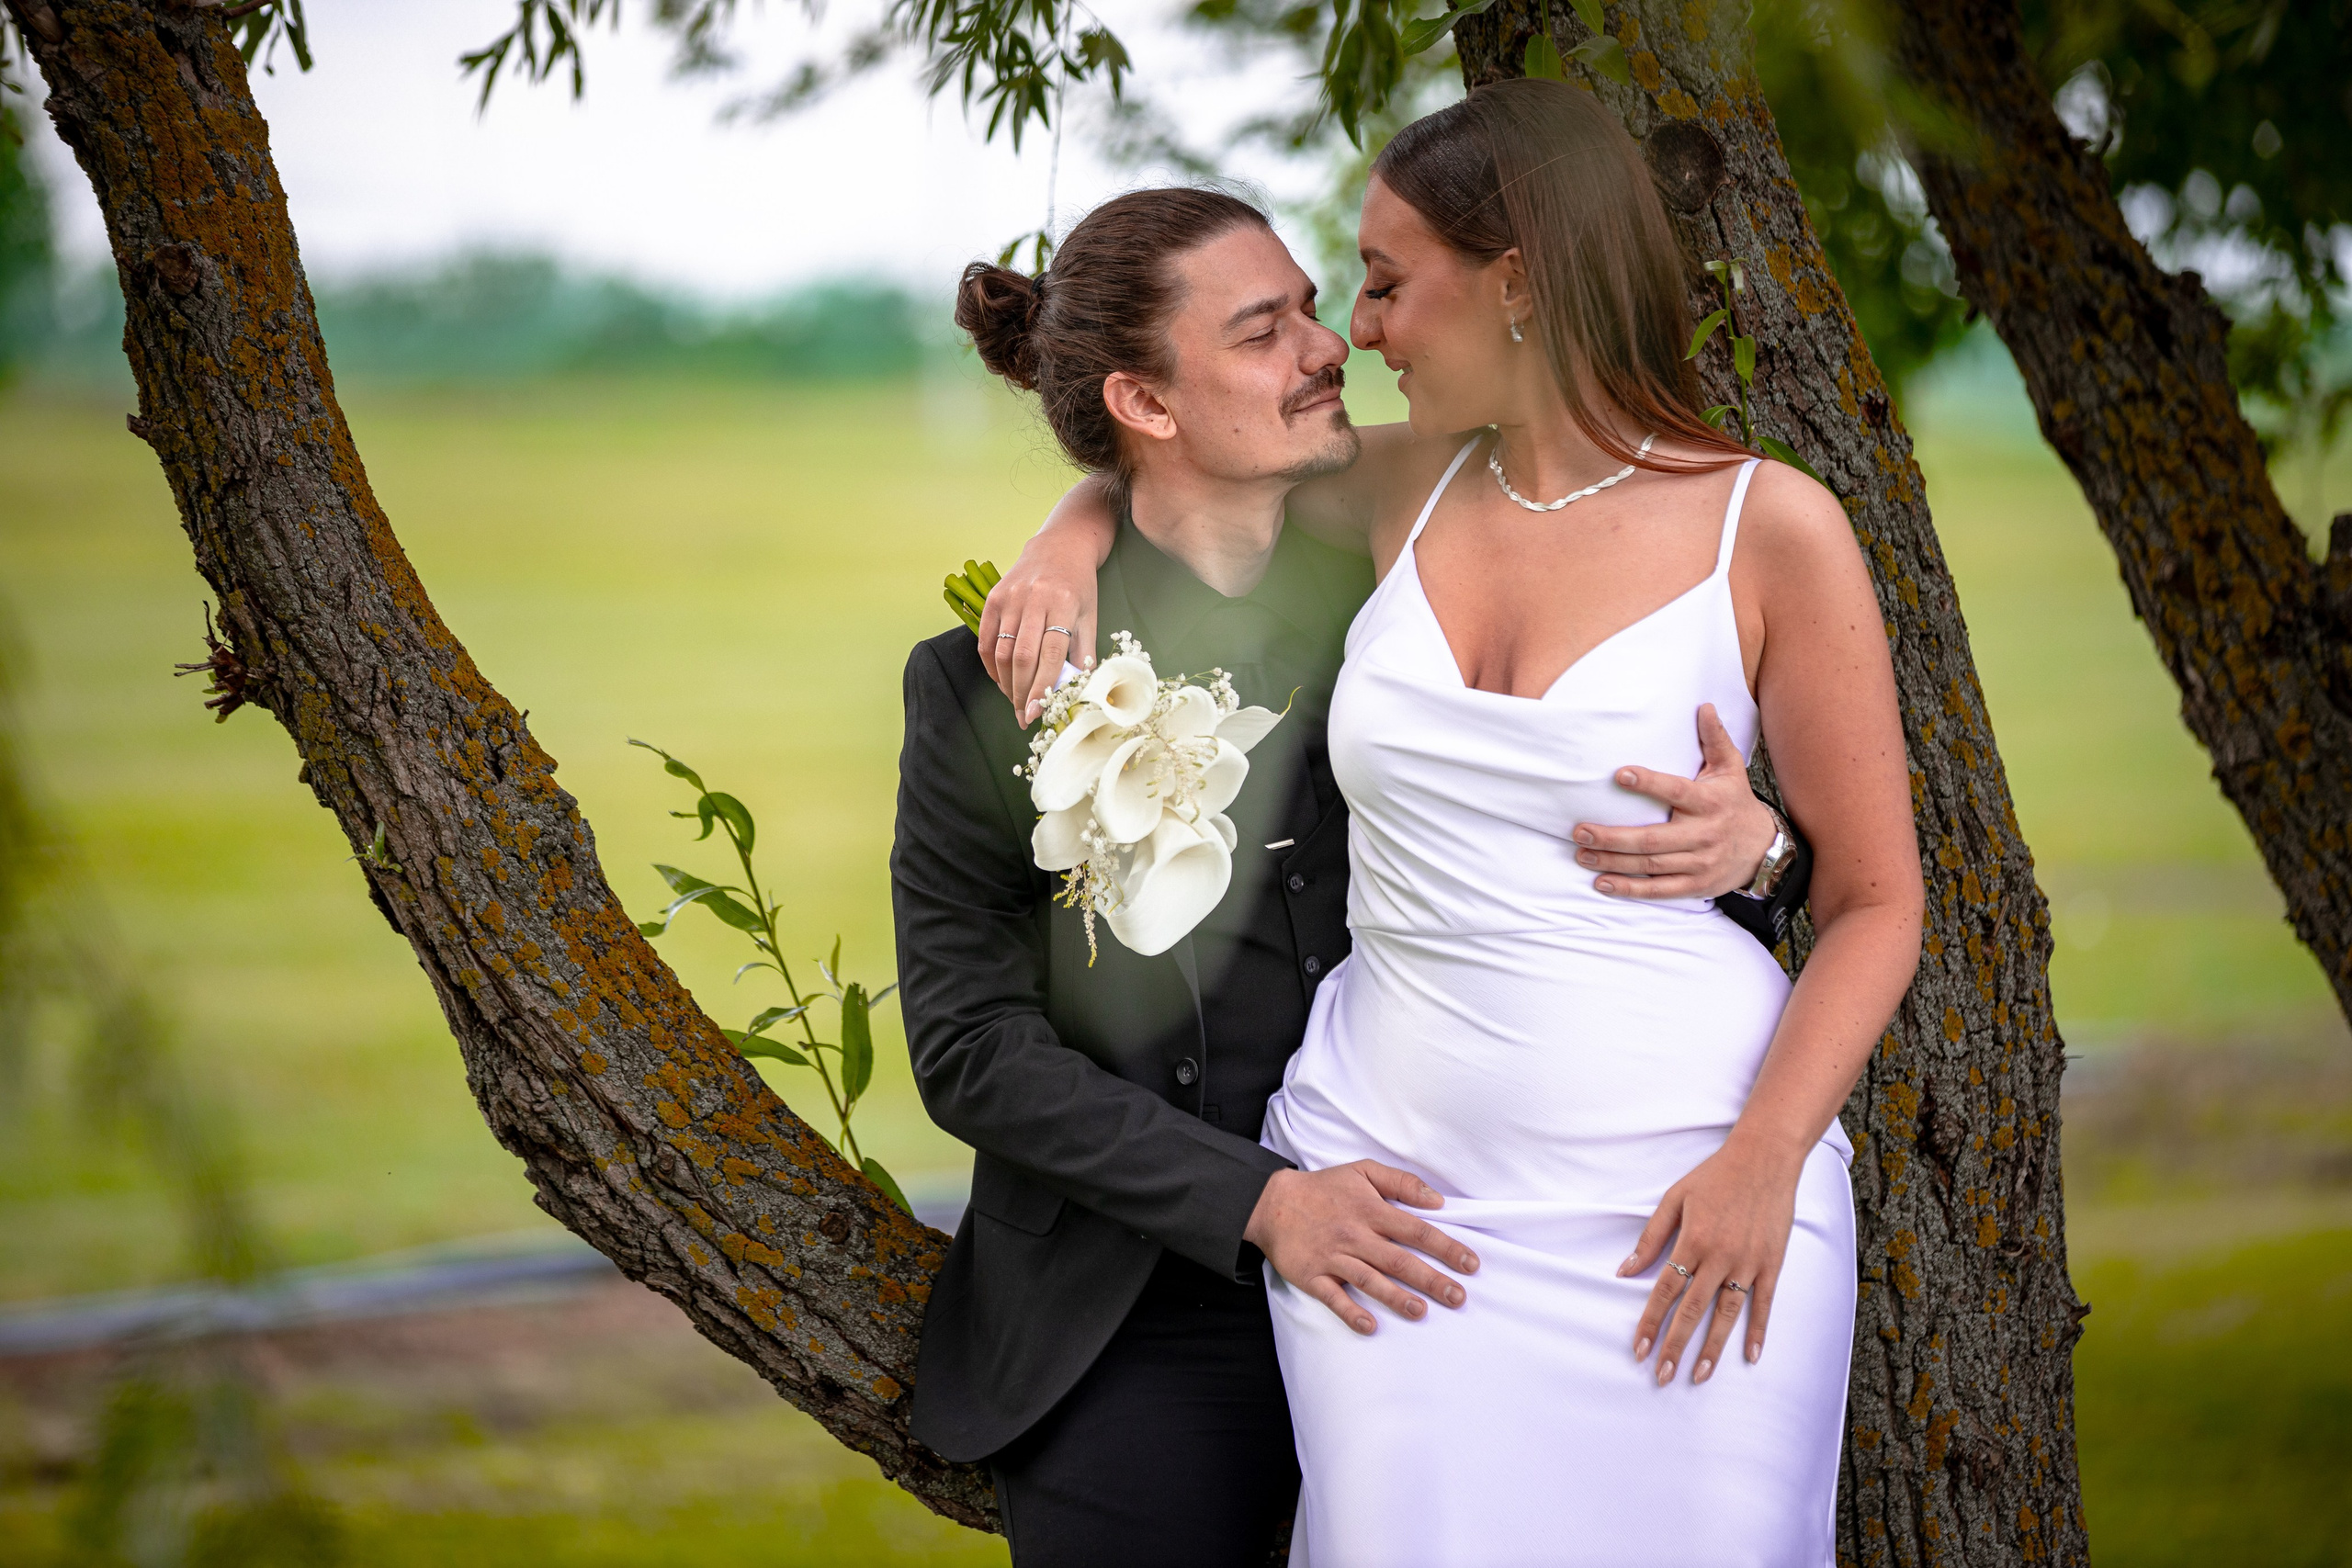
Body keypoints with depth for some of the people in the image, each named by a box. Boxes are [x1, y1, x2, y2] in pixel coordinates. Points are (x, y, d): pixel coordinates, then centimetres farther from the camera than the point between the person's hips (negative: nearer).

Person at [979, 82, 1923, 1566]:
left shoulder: (1769, 527, -5)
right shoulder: (1405, 492, 7)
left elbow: (1874, 902, -4)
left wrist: (1764, 1161, -16)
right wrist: (1068, 540, 5)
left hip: (1680, 1208, -3)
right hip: (1391, 1190, 3)